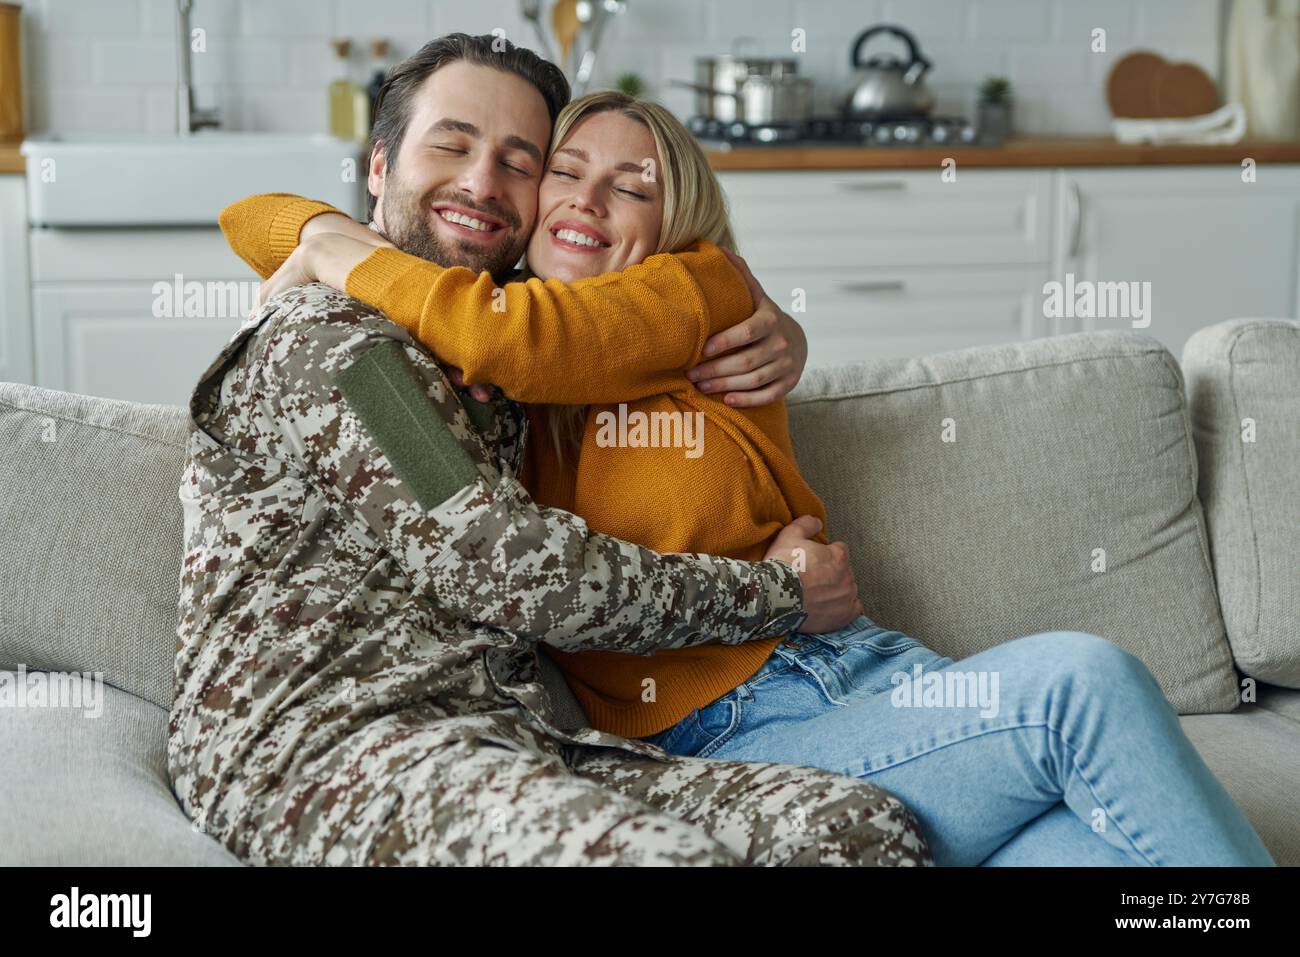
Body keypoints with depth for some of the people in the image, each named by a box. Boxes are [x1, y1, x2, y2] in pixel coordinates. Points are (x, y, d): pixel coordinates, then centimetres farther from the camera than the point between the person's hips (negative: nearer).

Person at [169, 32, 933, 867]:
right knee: (671, 852, -38)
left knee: (868, 825, -17)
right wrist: (776, 591, -2)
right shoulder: (327, 340, -4)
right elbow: (502, 569, -11)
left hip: (508, 746, 8)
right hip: (327, 745, -7)